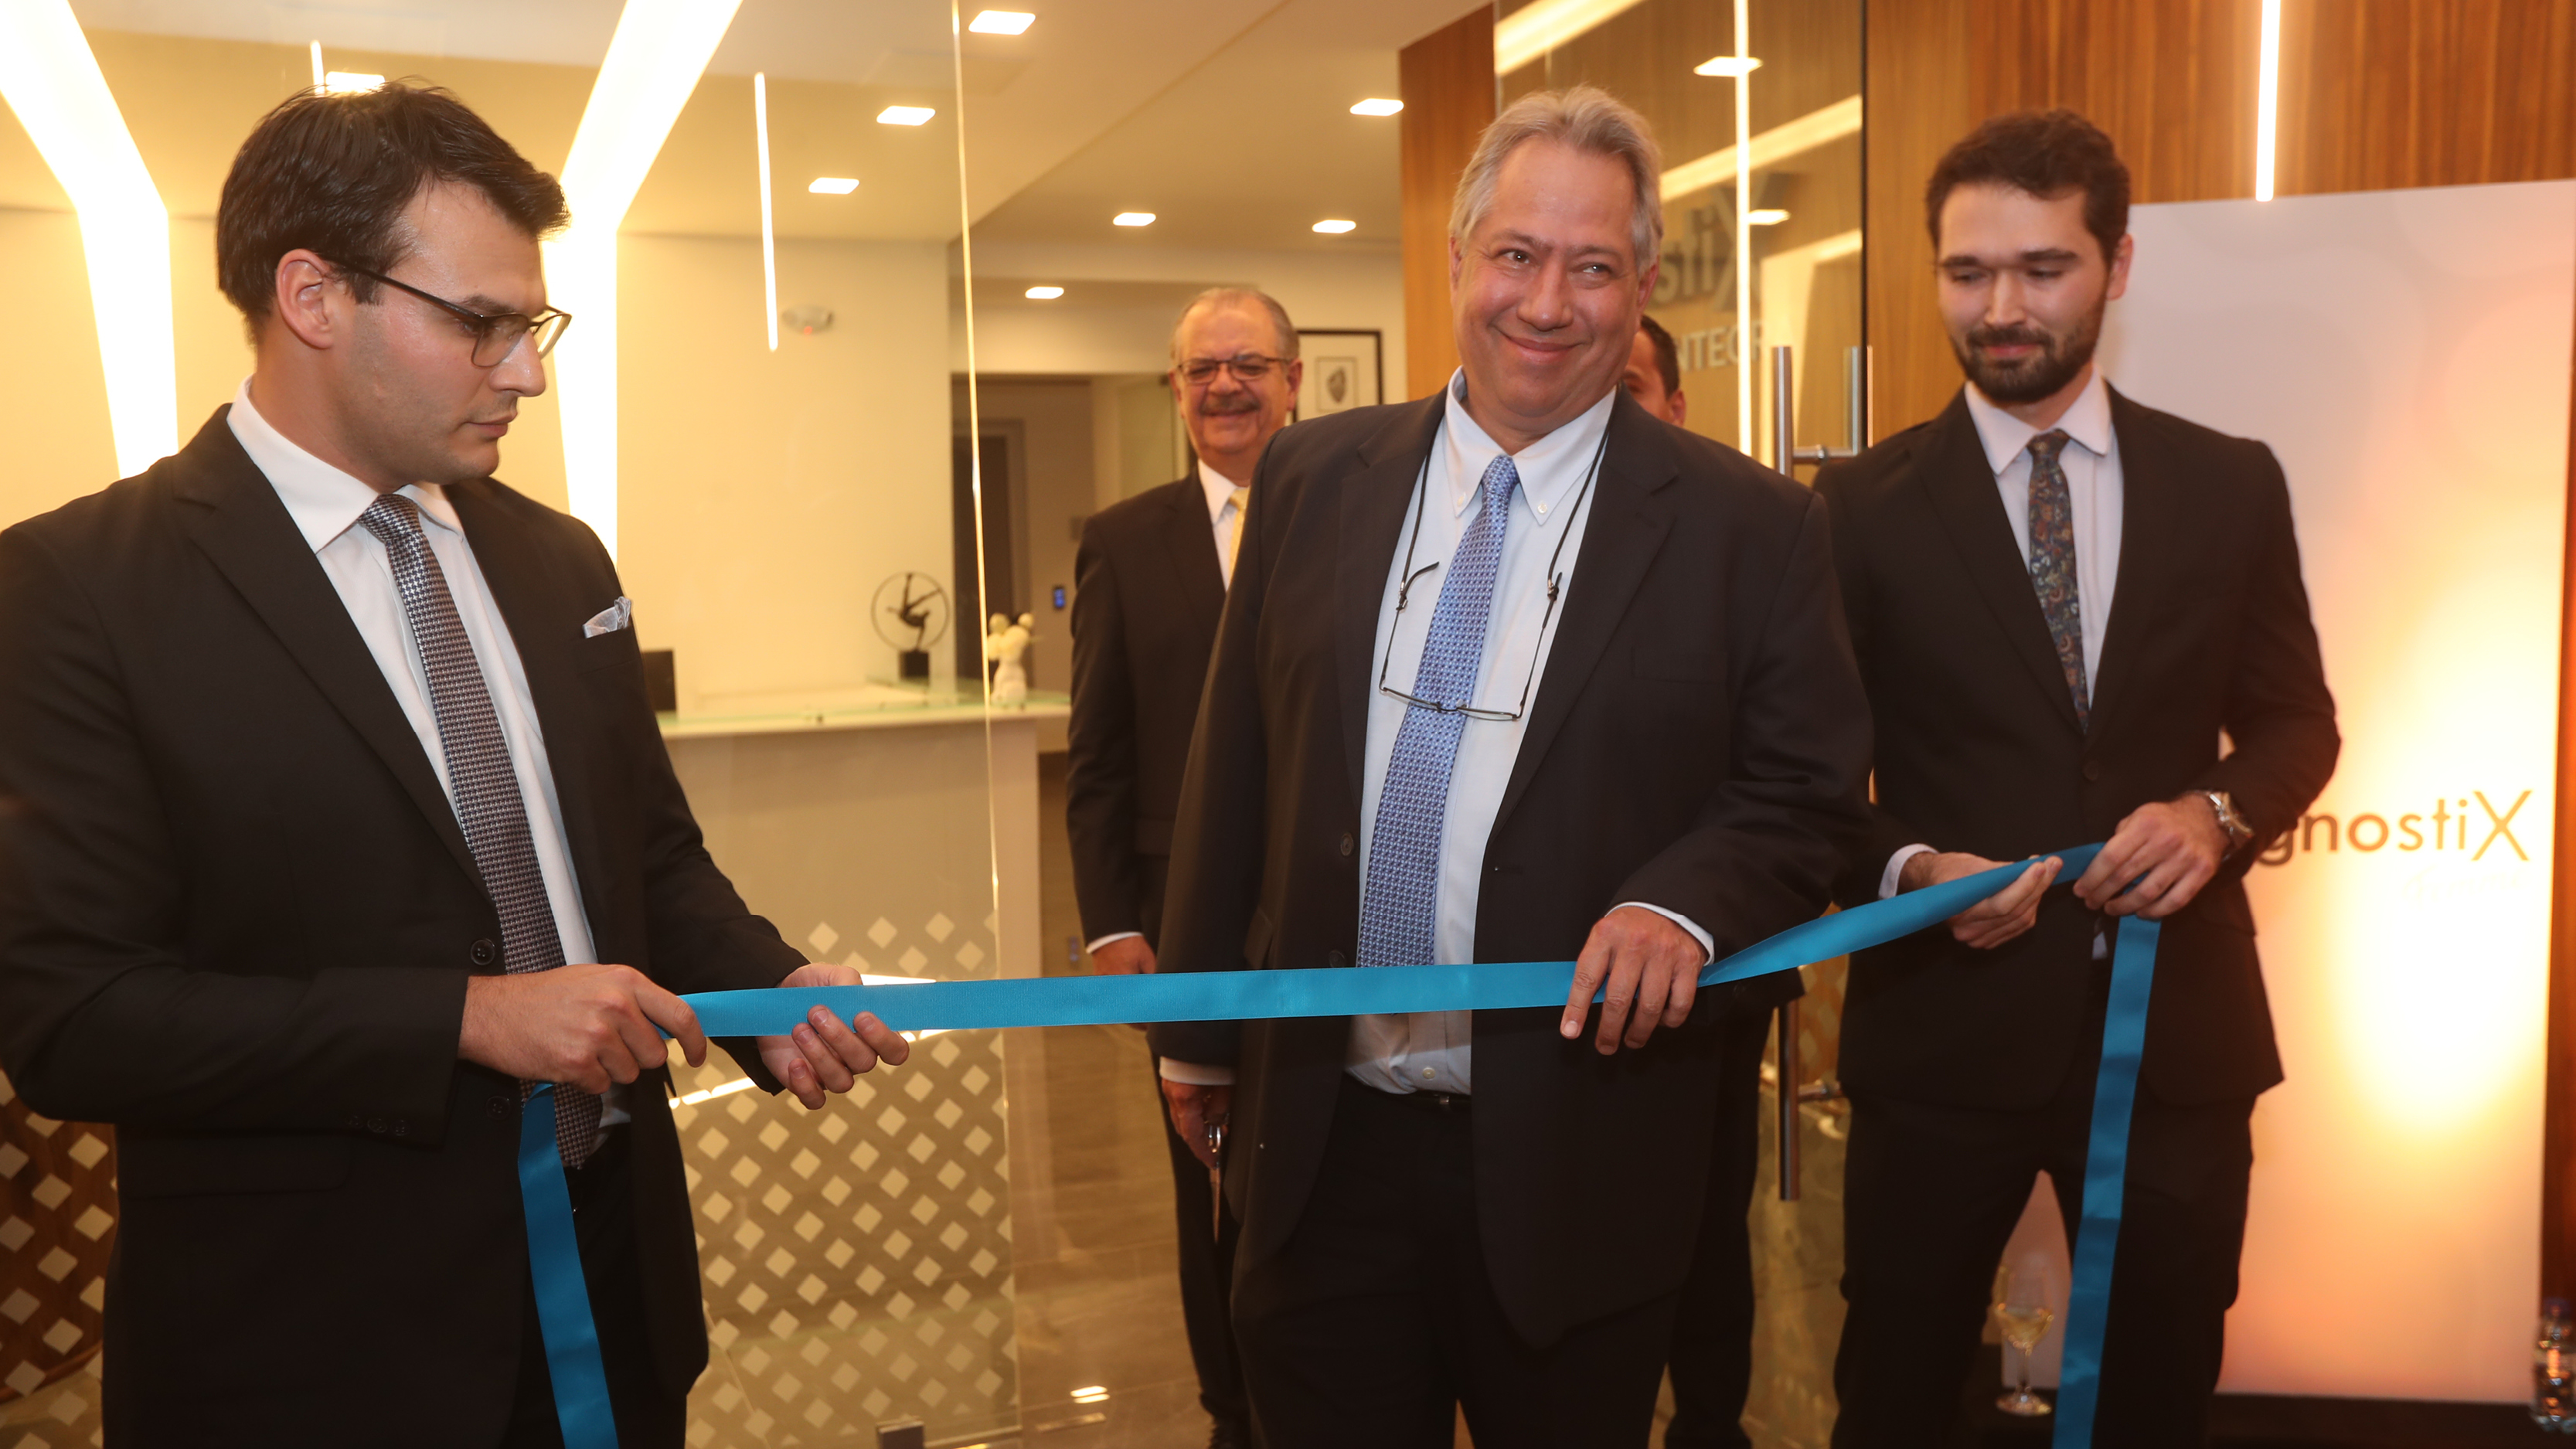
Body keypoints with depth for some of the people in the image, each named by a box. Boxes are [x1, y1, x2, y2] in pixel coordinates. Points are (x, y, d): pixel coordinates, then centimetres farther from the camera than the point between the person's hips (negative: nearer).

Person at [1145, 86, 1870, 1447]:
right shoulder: (1312, 476, 3)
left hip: (1574, 1157, -2)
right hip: (1322, 1142, 3)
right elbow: (1234, 765, 7)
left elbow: (1805, 792, 0)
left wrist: (1686, 904, -21)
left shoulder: (1751, 527, -5)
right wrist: (1198, 1026, 10)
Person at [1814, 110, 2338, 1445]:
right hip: (1944, 1028, -2)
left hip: (2178, 1028, 2)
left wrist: (2219, 812, -11)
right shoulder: (1865, 505, -3)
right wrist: (1910, 867, -19)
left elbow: (2295, 718, 9)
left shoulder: (2231, 485, 3)